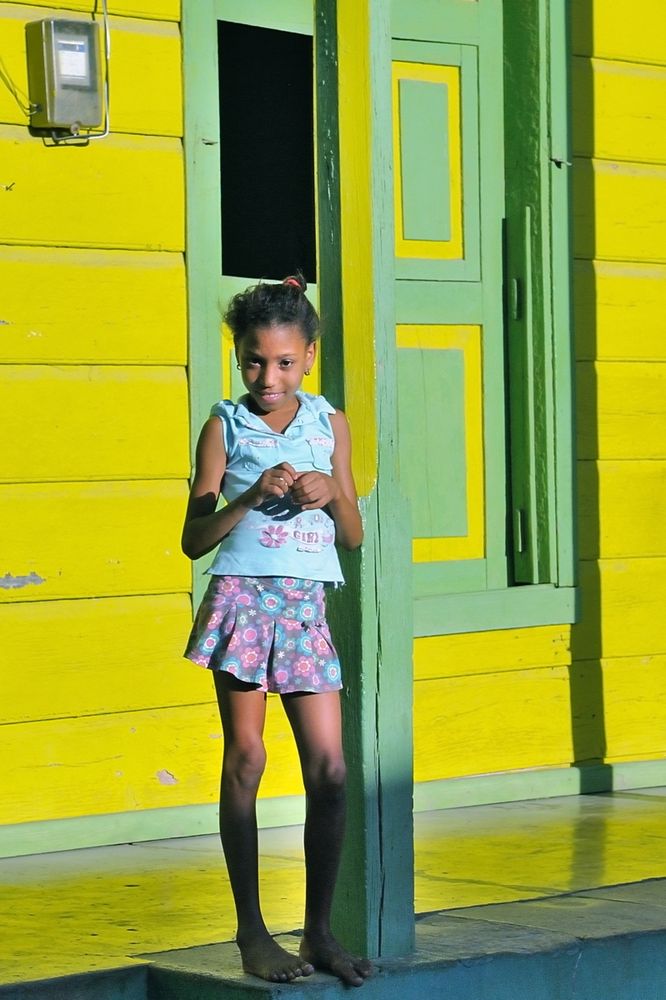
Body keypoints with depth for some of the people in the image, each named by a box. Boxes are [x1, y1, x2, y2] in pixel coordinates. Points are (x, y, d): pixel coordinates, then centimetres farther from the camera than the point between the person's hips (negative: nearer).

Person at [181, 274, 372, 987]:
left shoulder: (329, 424, 10)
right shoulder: (224, 428, 2)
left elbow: (354, 536, 14)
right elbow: (194, 539, -2)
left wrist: (332, 495, -7)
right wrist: (251, 498, -16)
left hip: (307, 606, 3)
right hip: (243, 600, -3)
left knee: (329, 768, -2)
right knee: (245, 760, 1)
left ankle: (319, 930, 8)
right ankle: (251, 932, 8)